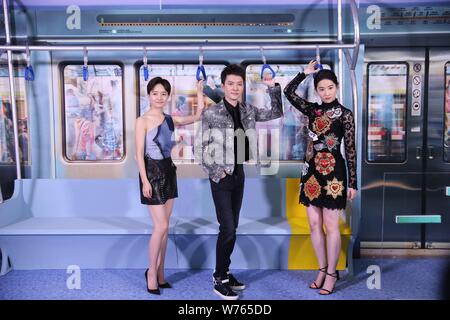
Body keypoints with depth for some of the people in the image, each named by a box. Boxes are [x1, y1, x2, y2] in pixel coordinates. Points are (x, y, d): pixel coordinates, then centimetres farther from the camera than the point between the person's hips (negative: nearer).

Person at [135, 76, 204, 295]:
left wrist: (199, 92, 0)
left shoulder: (170, 119, 9)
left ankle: (160, 273, 21)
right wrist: (145, 180, -17)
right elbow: (139, 154, -10)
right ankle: (152, 272, 11)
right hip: (152, 172, -6)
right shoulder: (143, 121, -7)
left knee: (164, 227, 10)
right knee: (161, 226, -8)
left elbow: (198, 117, 6)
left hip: (168, 171, 6)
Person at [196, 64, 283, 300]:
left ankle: (224, 272, 27)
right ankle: (219, 279, 10)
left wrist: (273, 88, 3)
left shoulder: (248, 111, 4)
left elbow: (276, 113, 14)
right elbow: (200, 148, -8)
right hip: (221, 177, -6)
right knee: (228, 229, -7)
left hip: (239, 174, 6)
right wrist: (215, 172, -11)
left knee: (232, 228, 13)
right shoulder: (211, 113, -11)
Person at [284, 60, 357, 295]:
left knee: (331, 226, 3)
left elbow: (351, 150, -5)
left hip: (333, 173, -5)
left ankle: (331, 273, 18)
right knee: (314, 224, 9)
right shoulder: (312, 110, 9)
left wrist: (352, 182, -7)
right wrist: (305, 73, 6)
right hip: (311, 172, 5)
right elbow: (288, 92, 8)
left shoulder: (344, 114, -4)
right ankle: (322, 269, 25)